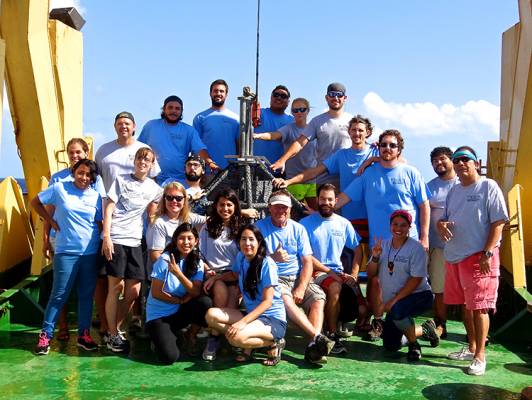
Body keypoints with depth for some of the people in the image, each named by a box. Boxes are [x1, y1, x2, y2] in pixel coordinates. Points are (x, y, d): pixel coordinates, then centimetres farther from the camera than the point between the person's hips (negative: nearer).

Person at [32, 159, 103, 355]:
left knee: (87, 295, 9)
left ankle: (84, 334, 20)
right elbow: (35, 202, 7)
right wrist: (52, 222, 1)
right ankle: (45, 334, 12)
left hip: (91, 252, 3)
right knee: (59, 295, 0)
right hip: (66, 251, -3)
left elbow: (99, 223, 10)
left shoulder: (96, 197, 6)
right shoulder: (60, 188, -1)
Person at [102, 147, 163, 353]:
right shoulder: (121, 180, 4)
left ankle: (115, 329, 18)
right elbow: (108, 208, -1)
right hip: (115, 239, -4)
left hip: (135, 241, 4)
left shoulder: (154, 189, 14)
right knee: (116, 286, -5)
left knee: (134, 291, 2)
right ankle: (113, 335, 4)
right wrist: (106, 237, -11)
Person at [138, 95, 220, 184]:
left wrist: (210, 162, -24)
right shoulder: (151, 126, 8)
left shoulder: (189, 131, 6)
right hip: (154, 180, 0)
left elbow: (200, 149, -6)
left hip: (180, 180, 0)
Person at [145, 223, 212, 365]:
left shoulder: (197, 262, -1)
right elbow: (156, 293, -12)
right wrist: (181, 301, -10)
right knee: (169, 357, -25)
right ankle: (160, 338, 11)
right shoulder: (165, 259, -13)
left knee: (205, 302, -28)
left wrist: (178, 273, -27)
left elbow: (196, 293, -14)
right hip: (158, 315, -4)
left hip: (180, 313, 4)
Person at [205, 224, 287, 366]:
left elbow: (268, 301, -17)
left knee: (236, 337, -33)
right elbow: (235, 275, 30)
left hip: (273, 319, -7)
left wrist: (244, 321, -28)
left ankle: (273, 343, -5)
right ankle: (249, 346, -4)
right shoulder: (240, 257, 6)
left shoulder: (267, 264, -14)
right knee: (211, 315, -14)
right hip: (252, 315, 7)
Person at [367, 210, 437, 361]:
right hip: (393, 303, 6)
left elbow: (416, 279, -17)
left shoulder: (416, 248, -12)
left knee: (397, 310, -38)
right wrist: (375, 257, -16)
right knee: (390, 345, 5)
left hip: (419, 295, -6)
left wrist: (394, 300, -21)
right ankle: (423, 330, 30)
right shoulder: (383, 245, 6)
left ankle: (414, 345, -11)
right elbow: (371, 273, 4)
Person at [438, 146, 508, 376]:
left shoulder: (488, 187, -6)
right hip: (454, 256, 7)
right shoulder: (454, 191, 14)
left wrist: (487, 254, -17)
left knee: (479, 307, -5)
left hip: (479, 257, -7)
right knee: (464, 305, 15)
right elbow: (445, 218, 21)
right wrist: (441, 225, -4)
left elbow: (498, 223, -10)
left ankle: (480, 356, 3)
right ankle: (471, 348, 29)